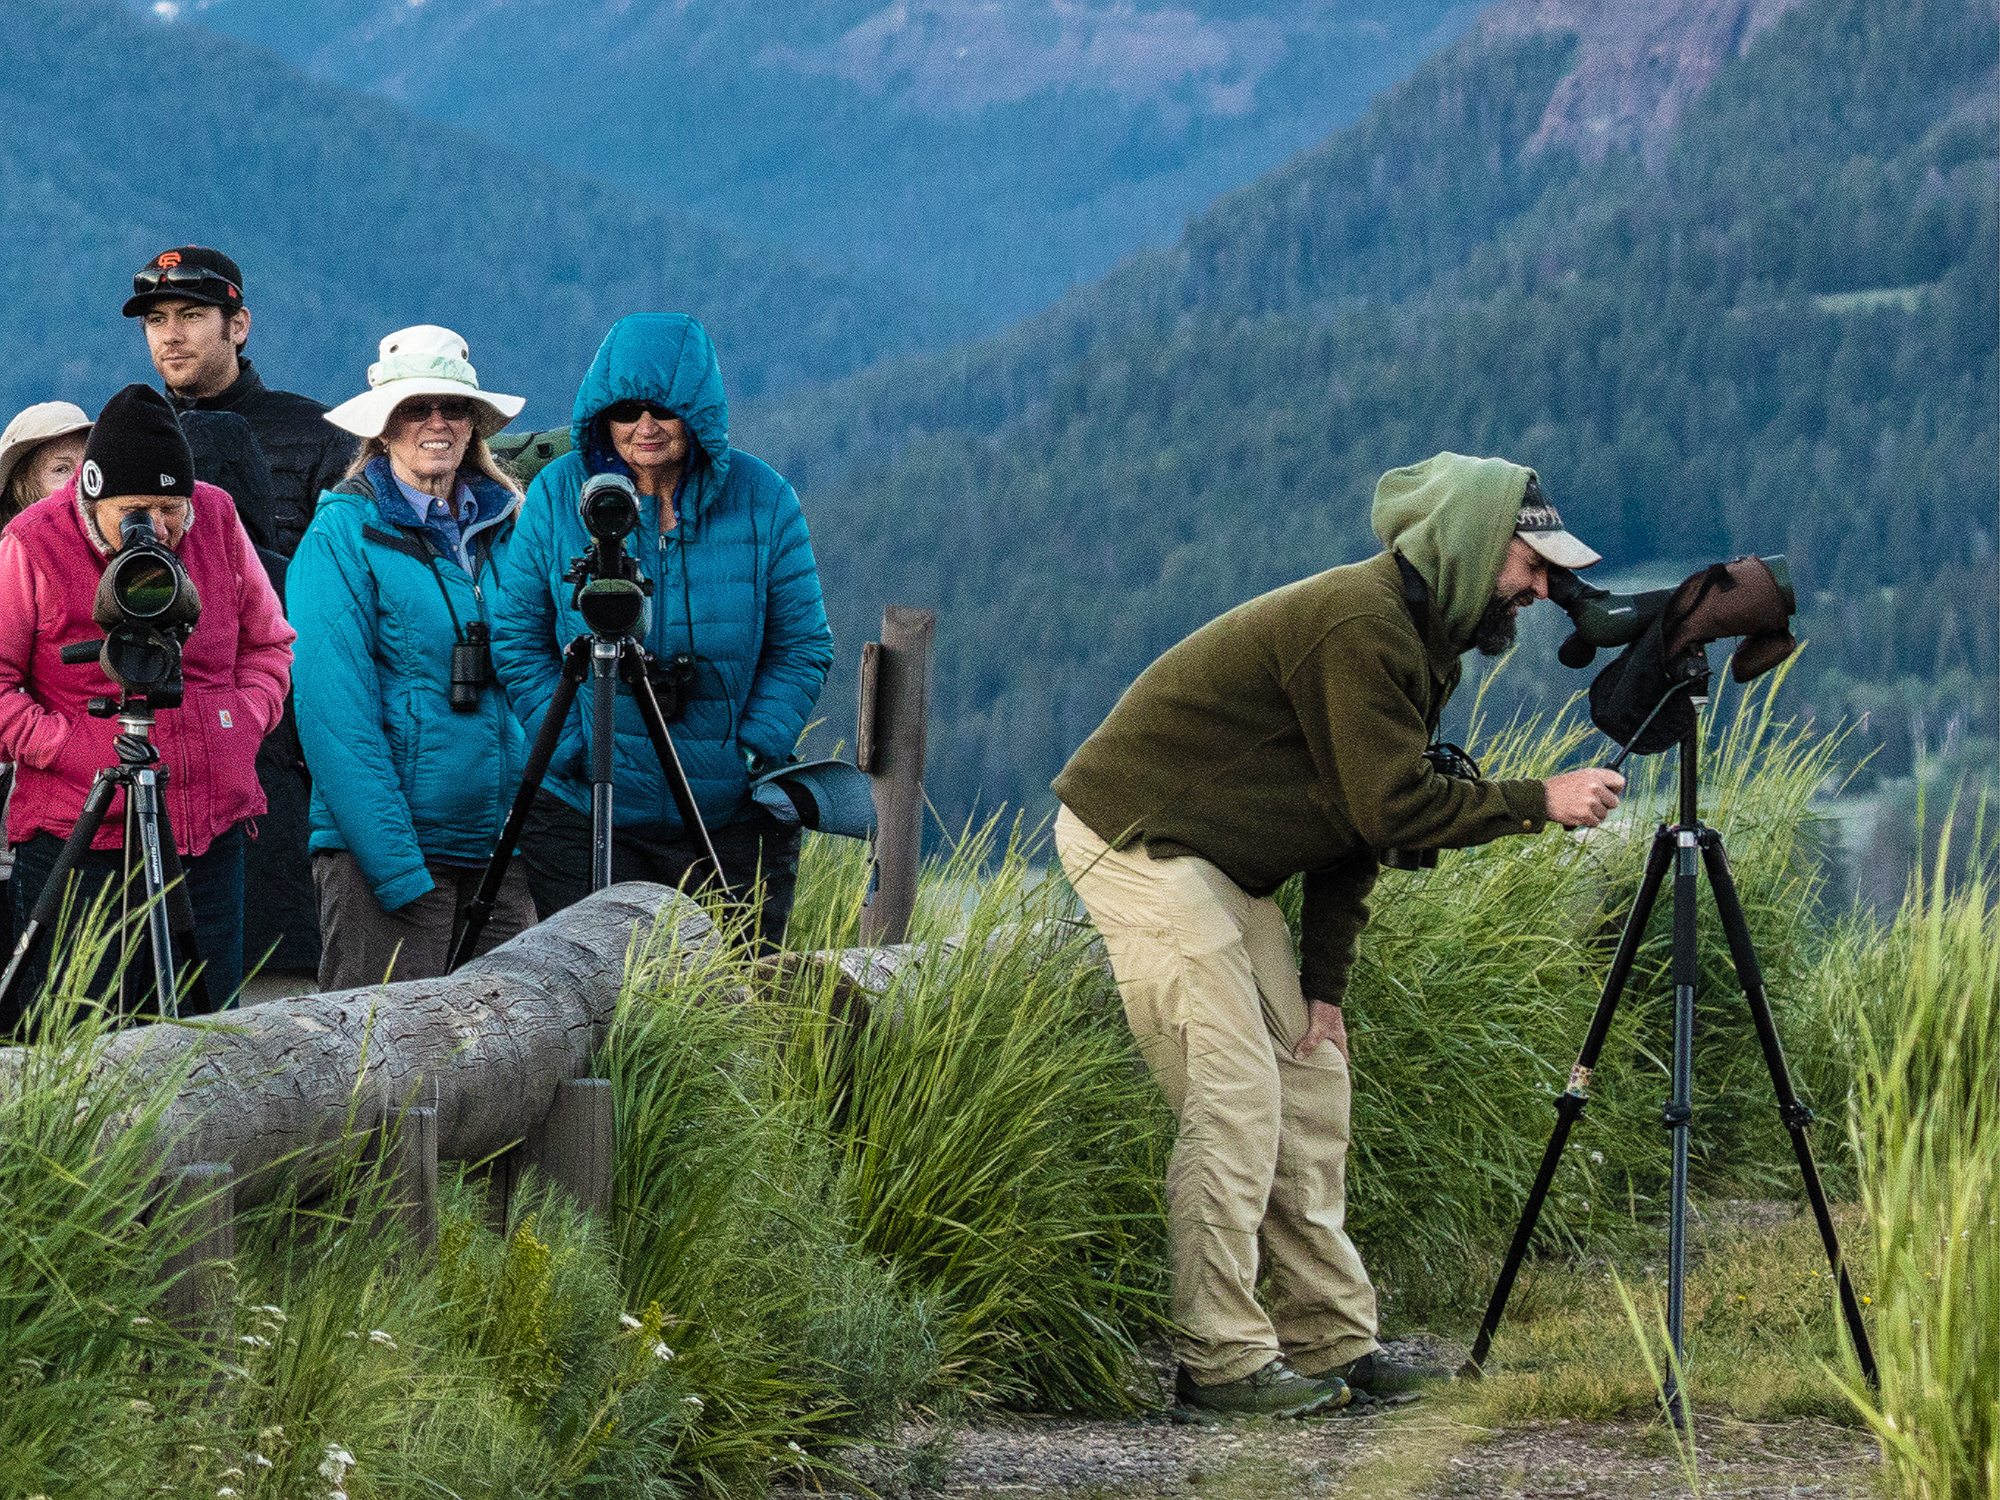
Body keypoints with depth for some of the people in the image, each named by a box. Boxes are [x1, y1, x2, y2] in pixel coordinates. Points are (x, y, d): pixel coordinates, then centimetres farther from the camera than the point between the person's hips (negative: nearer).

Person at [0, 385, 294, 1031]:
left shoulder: (218, 519, 5)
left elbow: (267, 644, 17)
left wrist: (246, 717, -1)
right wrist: (73, 747, -15)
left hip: (211, 828, 4)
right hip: (78, 837, -4)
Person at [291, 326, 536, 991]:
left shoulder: (505, 526, 13)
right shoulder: (345, 534, -4)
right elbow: (334, 713, -11)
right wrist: (400, 871, -18)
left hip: (500, 850, 5)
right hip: (386, 848, -5)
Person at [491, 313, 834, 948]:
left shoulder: (761, 498, -3)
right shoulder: (558, 494, -3)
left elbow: (803, 647, 2)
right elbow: (517, 638, 0)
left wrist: (753, 750, -11)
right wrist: (574, 748, -10)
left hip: (735, 819, 1)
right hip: (584, 817, -1)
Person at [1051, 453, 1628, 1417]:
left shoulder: (1417, 637, 10)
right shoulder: (1360, 625, -22)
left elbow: (1360, 818, 12)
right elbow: (1392, 805, -24)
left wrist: (1323, 982, 6)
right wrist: (1537, 802, -17)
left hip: (1222, 863, 10)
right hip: (1140, 840, -10)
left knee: (1311, 1079, 8)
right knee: (1235, 1096, -13)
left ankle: (1332, 1340, 12)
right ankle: (1219, 1362, -10)